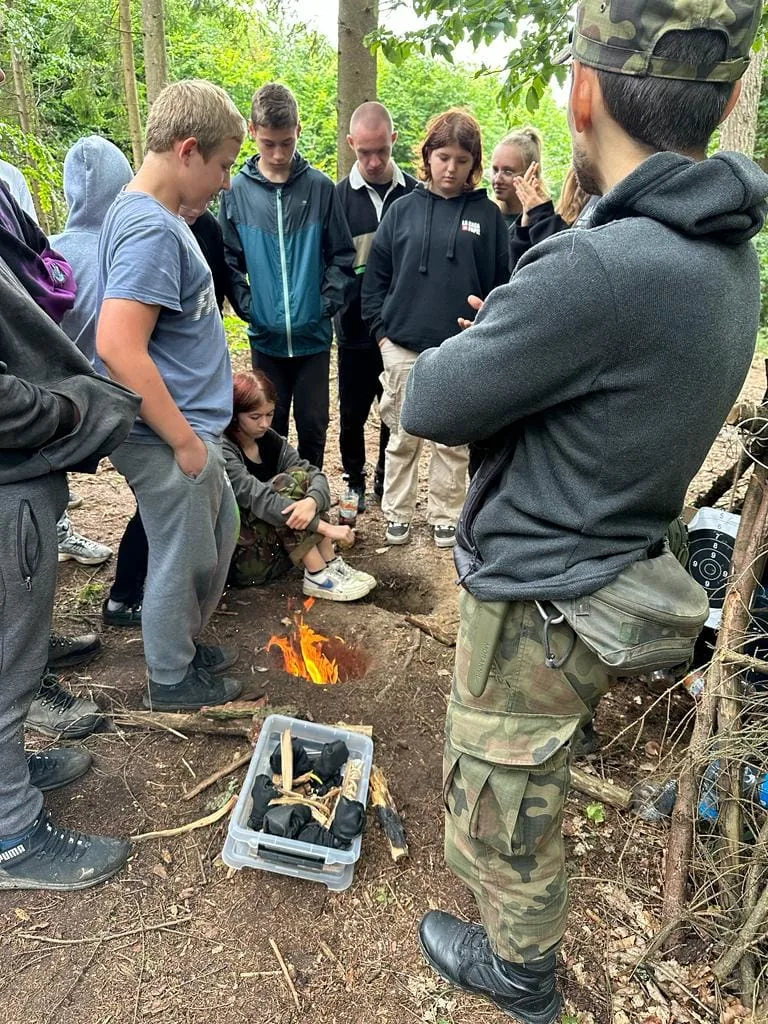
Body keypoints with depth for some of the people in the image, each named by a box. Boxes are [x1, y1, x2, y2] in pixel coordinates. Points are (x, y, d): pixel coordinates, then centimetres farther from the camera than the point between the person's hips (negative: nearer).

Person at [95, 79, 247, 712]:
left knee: (219, 533, 23)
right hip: (168, 439, -10)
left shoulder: (154, 216, 10)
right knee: (181, 558, 7)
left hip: (192, 425, 10)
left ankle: (184, 642, 43)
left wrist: (219, 374, 19)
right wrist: (185, 439, -22)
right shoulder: (151, 228, -21)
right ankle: (173, 679, 30)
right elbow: (118, 347, -29)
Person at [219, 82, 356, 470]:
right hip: (265, 336, 1)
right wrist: (247, 305, -6)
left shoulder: (320, 187, 0)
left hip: (314, 335, 0)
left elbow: (342, 255, 3)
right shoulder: (237, 190, 1)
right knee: (270, 426, 11)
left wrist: (327, 303, -7)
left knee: (313, 425, 8)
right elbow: (229, 261, 5)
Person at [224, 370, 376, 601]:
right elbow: (257, 497, -31)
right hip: (237, 555, -7)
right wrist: (323, 526, -33)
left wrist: (312, 501, -33)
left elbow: (315, 474, -9)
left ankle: (331, 564, -14)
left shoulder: (269, 439, 2)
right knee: (286, 484, -24)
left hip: (273, 542, 7)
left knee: (302, 478, -11)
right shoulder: (221, 451, -20)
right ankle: (317, 576, -21)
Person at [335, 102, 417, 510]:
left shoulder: (414, 193, -1)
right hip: (355, 327, 0)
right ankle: (354, 480, 29)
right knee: (353, 411, 10)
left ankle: (387, 482, 29)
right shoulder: (338, 195, -2)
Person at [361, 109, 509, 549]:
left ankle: (446, 516, 23)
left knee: (454, 441, 8)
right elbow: (376, 274, 8)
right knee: (403, 436, 9)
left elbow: (502, 283, 5)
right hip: (403, 347, 1)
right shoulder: (404, 209, 6)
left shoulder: (487, 215, 3)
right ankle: (397, 513, 23)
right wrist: (382, 329, 1)